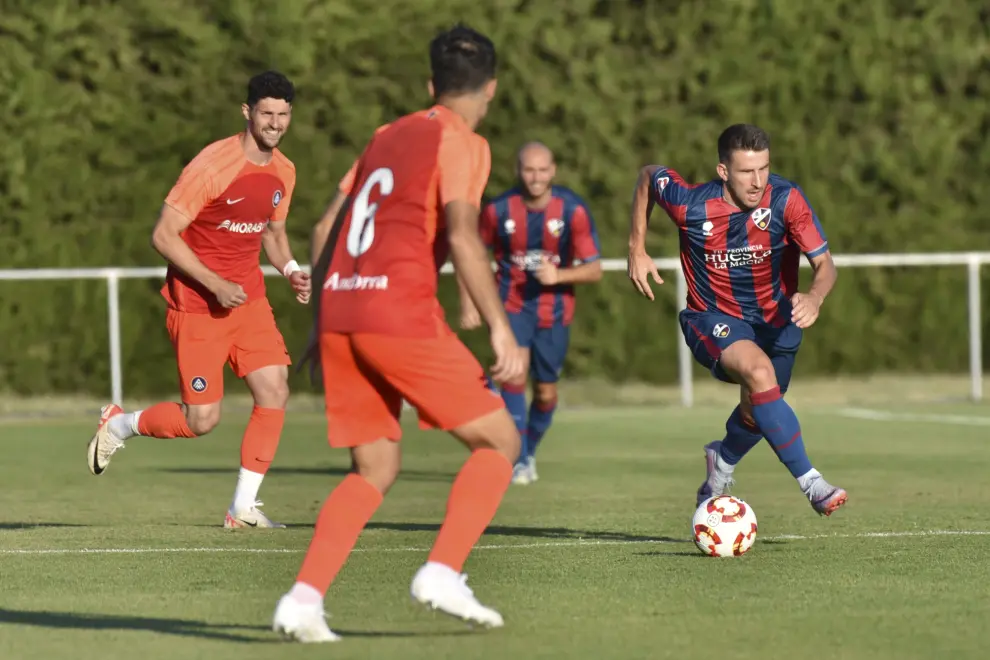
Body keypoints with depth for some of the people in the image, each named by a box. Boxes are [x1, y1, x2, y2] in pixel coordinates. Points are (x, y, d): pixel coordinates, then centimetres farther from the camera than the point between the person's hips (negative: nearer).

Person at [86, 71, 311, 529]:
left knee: (275, 392, -10)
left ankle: (243, 508, 0)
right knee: (202, 419, -6)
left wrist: (290, 270, 1)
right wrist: (216, 285, -23)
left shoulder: (283, 173, 4)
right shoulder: (212, 166, -19)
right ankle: (119, 424, 24)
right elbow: (163, 235, -17)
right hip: (197, 303, -6)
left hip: (249, 300, 6)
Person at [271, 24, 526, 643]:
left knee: (375, 470, 14)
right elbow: (461, 233, -16)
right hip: (401, 312, -7)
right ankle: (442, 573, -9)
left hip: (339, 312, 7)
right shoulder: (461, 143, 0)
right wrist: (501, 329, -18)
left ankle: (303, 598, -3)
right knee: (500, 439, 6)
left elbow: (326, 230, 22)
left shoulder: (389, 135, 22)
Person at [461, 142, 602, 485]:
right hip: (513, 303, -1)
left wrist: (559, 275, -28)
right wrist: (468, 301, -1)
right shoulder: (498, 210, -13)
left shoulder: (573, 210, -14)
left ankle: (530, 451, 36)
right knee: (514, 373, -23)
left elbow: (594, 269, -11)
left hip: (554, 307, 1)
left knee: (546, 392, 9)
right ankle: (519, 461, -16)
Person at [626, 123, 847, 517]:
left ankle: (723, 461, 51)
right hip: (714, 319, -3)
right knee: (759, 371, -32)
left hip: (775, 318, 3)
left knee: (757, 414, 14)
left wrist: (814, 298, -42)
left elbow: (824, 264, -20)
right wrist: (637, 251, 0)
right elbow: (648, 176, 0)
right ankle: (810, 483, -32)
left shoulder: (786, 199, -22)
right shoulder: (691, 205, -22)